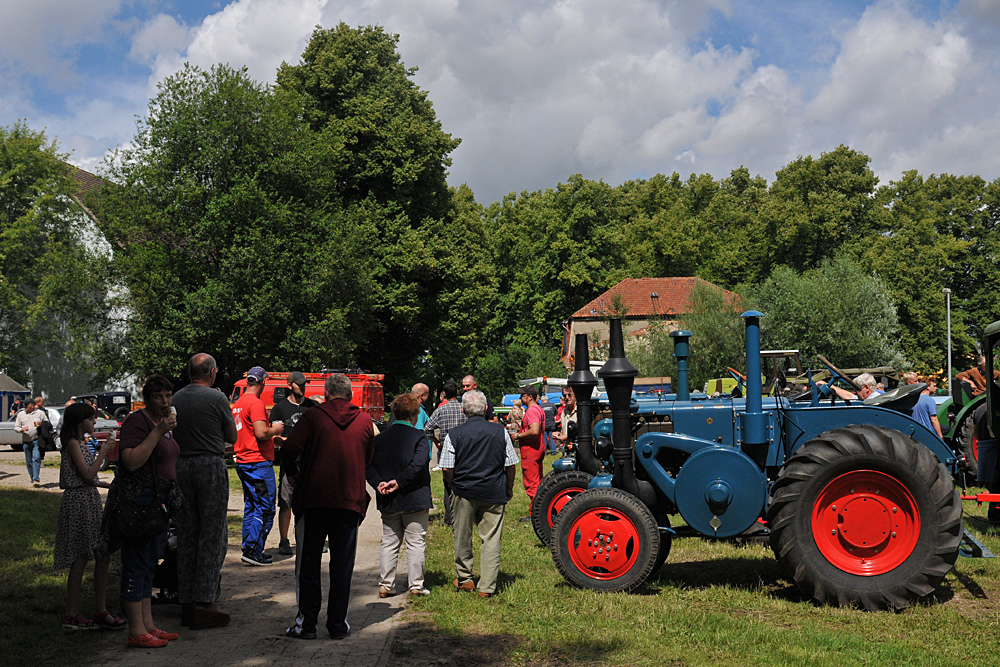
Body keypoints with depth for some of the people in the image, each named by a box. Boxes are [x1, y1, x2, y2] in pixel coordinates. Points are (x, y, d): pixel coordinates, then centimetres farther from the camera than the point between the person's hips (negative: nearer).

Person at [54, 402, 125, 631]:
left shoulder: (83, 443, 17)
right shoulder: (73, 444, -11)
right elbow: (87, 475, -18)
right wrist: (103, 452, -13)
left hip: (90, 501, 9)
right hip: (78, 502, -9)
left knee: (103, 556, 6)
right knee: (80, 559, -4)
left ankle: (100, 611, 11)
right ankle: (72, 615, 3)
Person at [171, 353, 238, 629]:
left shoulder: (175, 399, 7)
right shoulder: (216, 397, -7)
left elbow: (172, 434, 14)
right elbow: (232, 436, 2)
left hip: (182, 466, 6)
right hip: (211, 465, -5)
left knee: (186, 535, 11)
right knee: (213, 535, -1)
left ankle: (186, 602, 15)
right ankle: (204, 603, -4)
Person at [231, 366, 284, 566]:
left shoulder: (238, 403, 14)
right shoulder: (256, 403, -15)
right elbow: (261, 433, -24)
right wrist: (274, 429, -5)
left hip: (242, 462, 10)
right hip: (258, 462, -10)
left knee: (251, 507, 15)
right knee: (265, 508, -4)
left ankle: (249, 549, 18)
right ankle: (253, 551, -5)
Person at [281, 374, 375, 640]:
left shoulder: (312, 416, -3)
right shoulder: (364, 421, 6)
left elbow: (291, 448, -14)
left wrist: (292, 474, 3)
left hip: (314, 499, -2)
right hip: (351, 499, 2)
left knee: (308, 563, 8)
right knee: (342, 566, 9)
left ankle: (306, 622, 9)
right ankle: (338, 624, 11)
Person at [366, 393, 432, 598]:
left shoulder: (380, 438, 7)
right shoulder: (419, 437, -8)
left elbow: (368, 465, -2)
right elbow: (418, 464, -21)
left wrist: (378, 483, -10)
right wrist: (399, 482, -18)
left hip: (388, 502, 4)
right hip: (414, 498, -4)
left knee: (389, 543, 12)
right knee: (415, 543, 5)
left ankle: (385, 584, 12)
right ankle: (415, 585, 8)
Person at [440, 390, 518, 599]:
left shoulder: (454, 435, -5)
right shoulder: (501, 432, -1)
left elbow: (447, 470, -5)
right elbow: (510, 465, 3)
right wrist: (509, 489, 18)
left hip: (465, 492, 0)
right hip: (494, 494, 0)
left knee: (463, 538, 15)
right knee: (491, 539, 4)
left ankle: (464, 579, 28)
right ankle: (487, 587, 4)